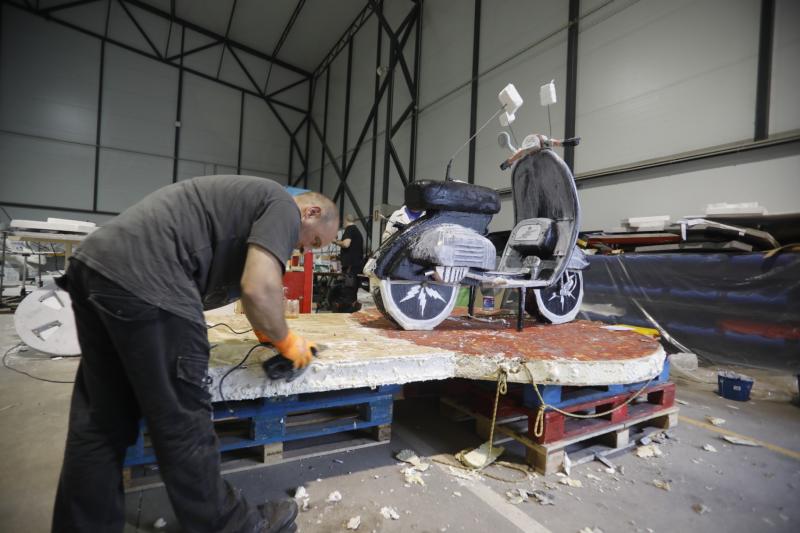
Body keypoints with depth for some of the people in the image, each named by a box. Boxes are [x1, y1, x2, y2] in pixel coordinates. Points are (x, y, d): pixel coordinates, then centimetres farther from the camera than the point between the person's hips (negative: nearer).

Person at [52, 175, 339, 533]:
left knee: (101, 422, 18)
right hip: (142, 278, -10)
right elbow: (259, 288, -16)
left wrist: (264, 328, 31)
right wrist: (284, 340, 1)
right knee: (182, 423, 3)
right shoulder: (284, 206, -1)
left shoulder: (254, 197, 27)